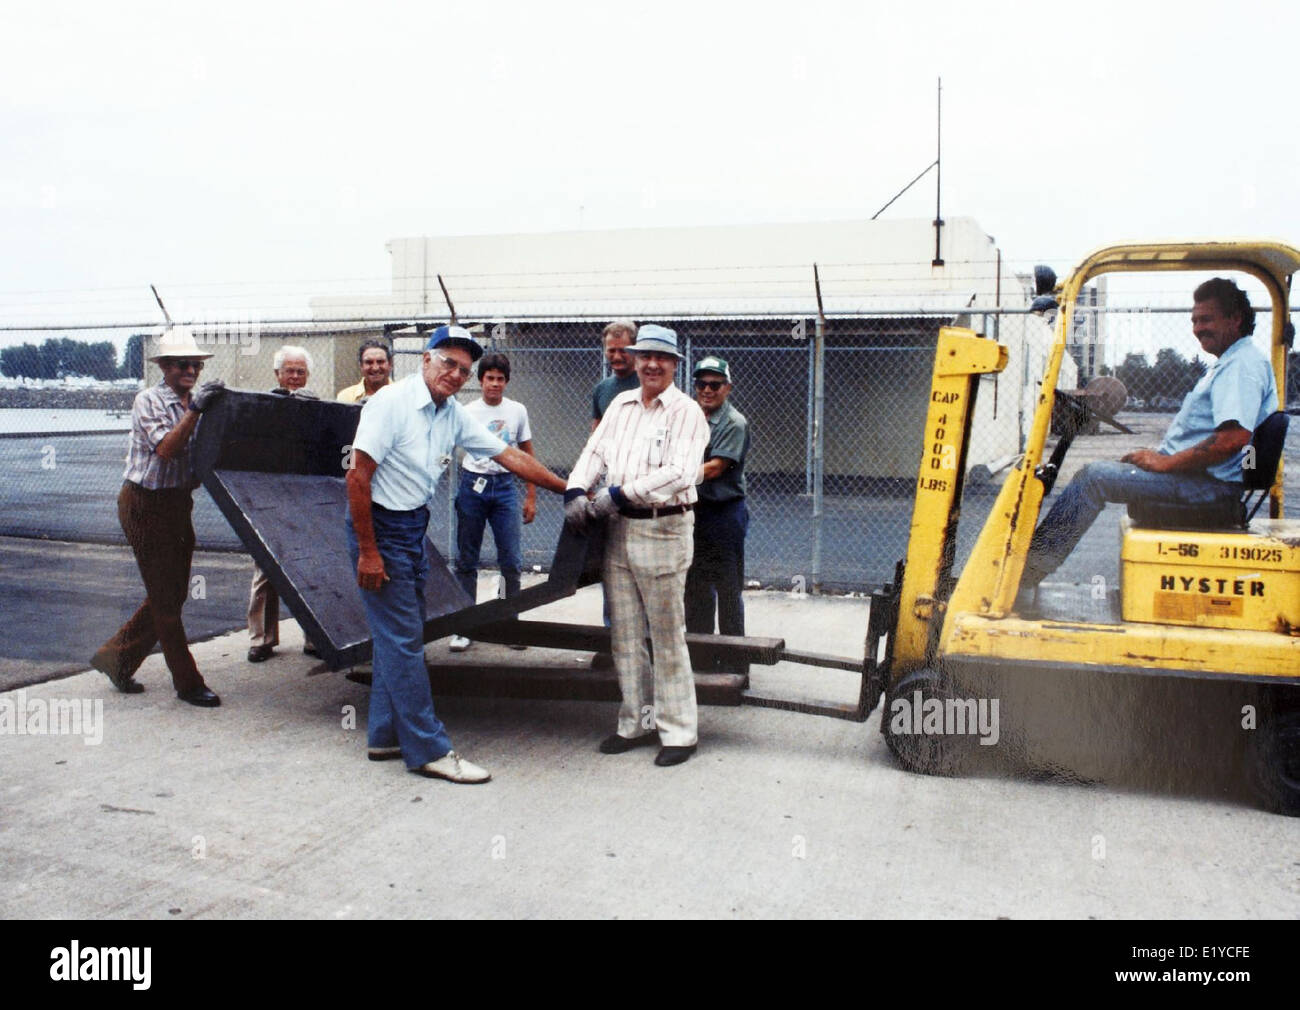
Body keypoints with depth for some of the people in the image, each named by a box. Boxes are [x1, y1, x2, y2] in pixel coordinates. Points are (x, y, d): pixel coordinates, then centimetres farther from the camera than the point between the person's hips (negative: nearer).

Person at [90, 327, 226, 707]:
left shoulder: (197, 402, 10)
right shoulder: (149, 401, -10)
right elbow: (165, 449, -23)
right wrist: (194, 410, -30)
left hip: (178, 504, 8)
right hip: (145, 505, -8)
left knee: (173, 593, 12)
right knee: (165, 597, -2)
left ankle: (115, 657, 29)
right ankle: (188, 683, 5)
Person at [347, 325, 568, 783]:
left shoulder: (454, 415, 6)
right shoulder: (391, 402, -16)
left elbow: (510, 455, 9)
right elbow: (358, 476, -19)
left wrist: (566, 489, 7)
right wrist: (367, 552, -20)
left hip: (414, 526, 8)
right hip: (379, 524, -8)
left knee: (401, 633, 13)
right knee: (404, 638, -6)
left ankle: (386, 736, 25)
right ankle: (429, 749, 0)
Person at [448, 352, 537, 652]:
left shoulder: (517, 411, 6)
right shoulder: (467, 412, 1)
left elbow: (527, 456, 10)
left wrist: (531, 497, 7)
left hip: (505, 485, 1)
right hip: (472, 484, -1)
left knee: (511, 561, -1)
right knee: (466, 560, 5)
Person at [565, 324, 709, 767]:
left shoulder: (686, 411, -6)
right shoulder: (621, 403, 14)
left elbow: (679, 473, -18)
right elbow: (595, 451, 12)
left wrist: (619, 494, -21)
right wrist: (576, 490, -7)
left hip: (664, 530, -6)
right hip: (618, 529, 6)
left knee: (667, 637, 0)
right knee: (625, 635, 12)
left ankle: (678, 731, 11)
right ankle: (636, 722, 24)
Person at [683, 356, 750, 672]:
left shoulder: (735, 423, -9)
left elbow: (715, 468, -17)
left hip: (724, 513, -7)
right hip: (693, 511, 7)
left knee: (728, 591, 0)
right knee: (695, 587, 14)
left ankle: (734, 663, 10)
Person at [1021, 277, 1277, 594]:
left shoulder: (1243, 364, -13)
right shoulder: (1228, 363, 22)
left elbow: (1234, 437, -27)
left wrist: (1165, 463, -20)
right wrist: (1157, 456, 11)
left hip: (1210, 484, -11)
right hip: (1199, 476, 11)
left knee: (1094, 478, -17)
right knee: (1096, 471, 8)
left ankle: (1028, 572, -14)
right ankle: (1033, 561, 2)